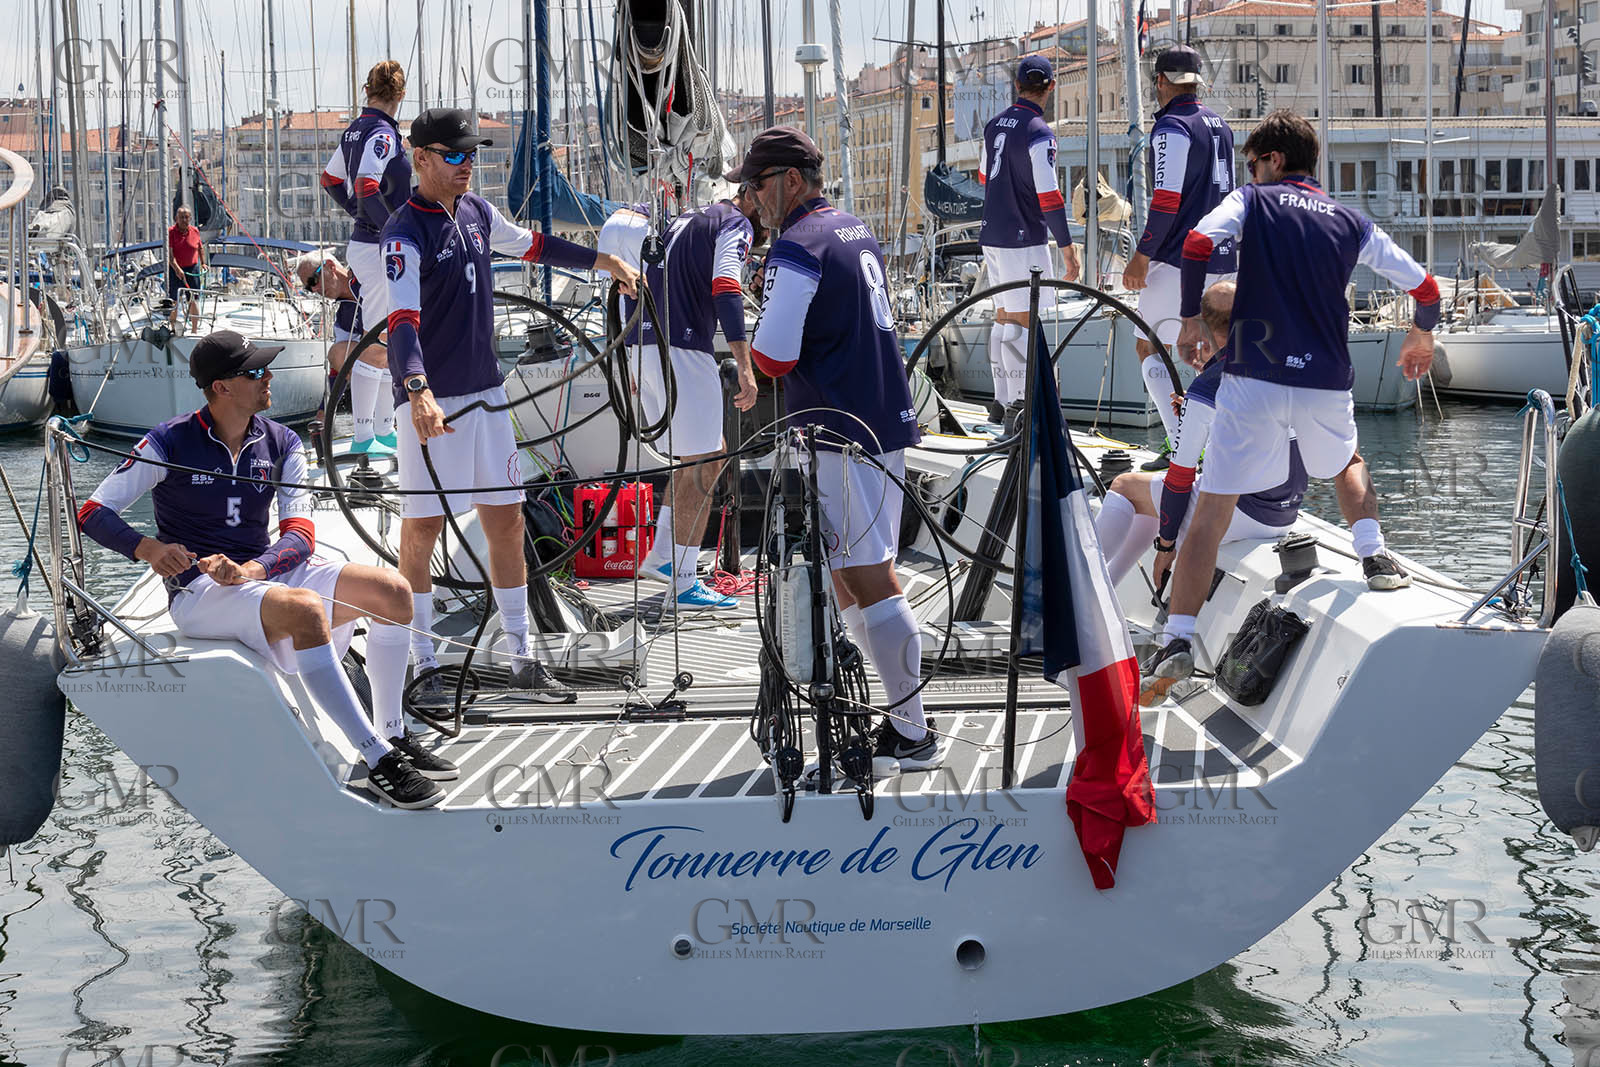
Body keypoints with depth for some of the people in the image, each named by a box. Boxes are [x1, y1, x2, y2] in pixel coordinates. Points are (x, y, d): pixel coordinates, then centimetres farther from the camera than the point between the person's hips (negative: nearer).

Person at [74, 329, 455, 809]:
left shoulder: (282, 443, 7)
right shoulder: (170, 442, -6)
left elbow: (300, 535, -2)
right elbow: (93, 513, -7)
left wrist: (249, 569, -24)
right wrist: (149, 548, -27)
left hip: (266, 572, 6)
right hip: (198, 590, -6)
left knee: (392, 590, -14)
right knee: (304, 608, -36)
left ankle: (394, 737, -4)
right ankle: (378, 761, -38)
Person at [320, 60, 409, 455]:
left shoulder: (356, 129, 13)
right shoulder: (382, 133, -15)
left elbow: (330, 180, 24)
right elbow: (368, 187, -27)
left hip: (363, 242, 10)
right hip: (380, 249, -10)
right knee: (376, 344, -6)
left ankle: (384, 431, 19)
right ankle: (363, 435, -4)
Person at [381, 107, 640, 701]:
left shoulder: (477, 213, 9)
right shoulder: (404, 234, -14)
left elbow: (531, 245, 28)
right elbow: (402, 320, -26)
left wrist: (603, 261, 30)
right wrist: (419, 392, -41)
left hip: (485, 393, 7)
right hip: (431, 401, -7)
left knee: (506, 519, 8)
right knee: (422, 528, -2)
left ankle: (522, 662, 16)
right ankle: (422, 666, 8)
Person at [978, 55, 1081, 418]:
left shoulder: (995, 124, 8)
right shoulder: (1039, 133, -15)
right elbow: (1049, 197, -19)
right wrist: (1067, 246, -14)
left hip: (992, 235, 8)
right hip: (1024, 239, -8)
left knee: (1004, 317, 15)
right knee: (1022, 322, -6)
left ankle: (1002, 401, 20)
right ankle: (1019, 405, -8)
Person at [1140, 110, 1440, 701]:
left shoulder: (1251, 201, 7)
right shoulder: (1351, 221, 16)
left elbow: (1198, 243, -13)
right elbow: (1424, 287, 17)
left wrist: (1191, 319, -1)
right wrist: (1421, 338, 37)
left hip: (1253, 379, -3)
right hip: (1327, 381, 3)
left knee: (1211, 510, -2)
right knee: (1345, 463, 37)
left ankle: (1177, 641, -13)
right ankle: (1375, 557, 27)